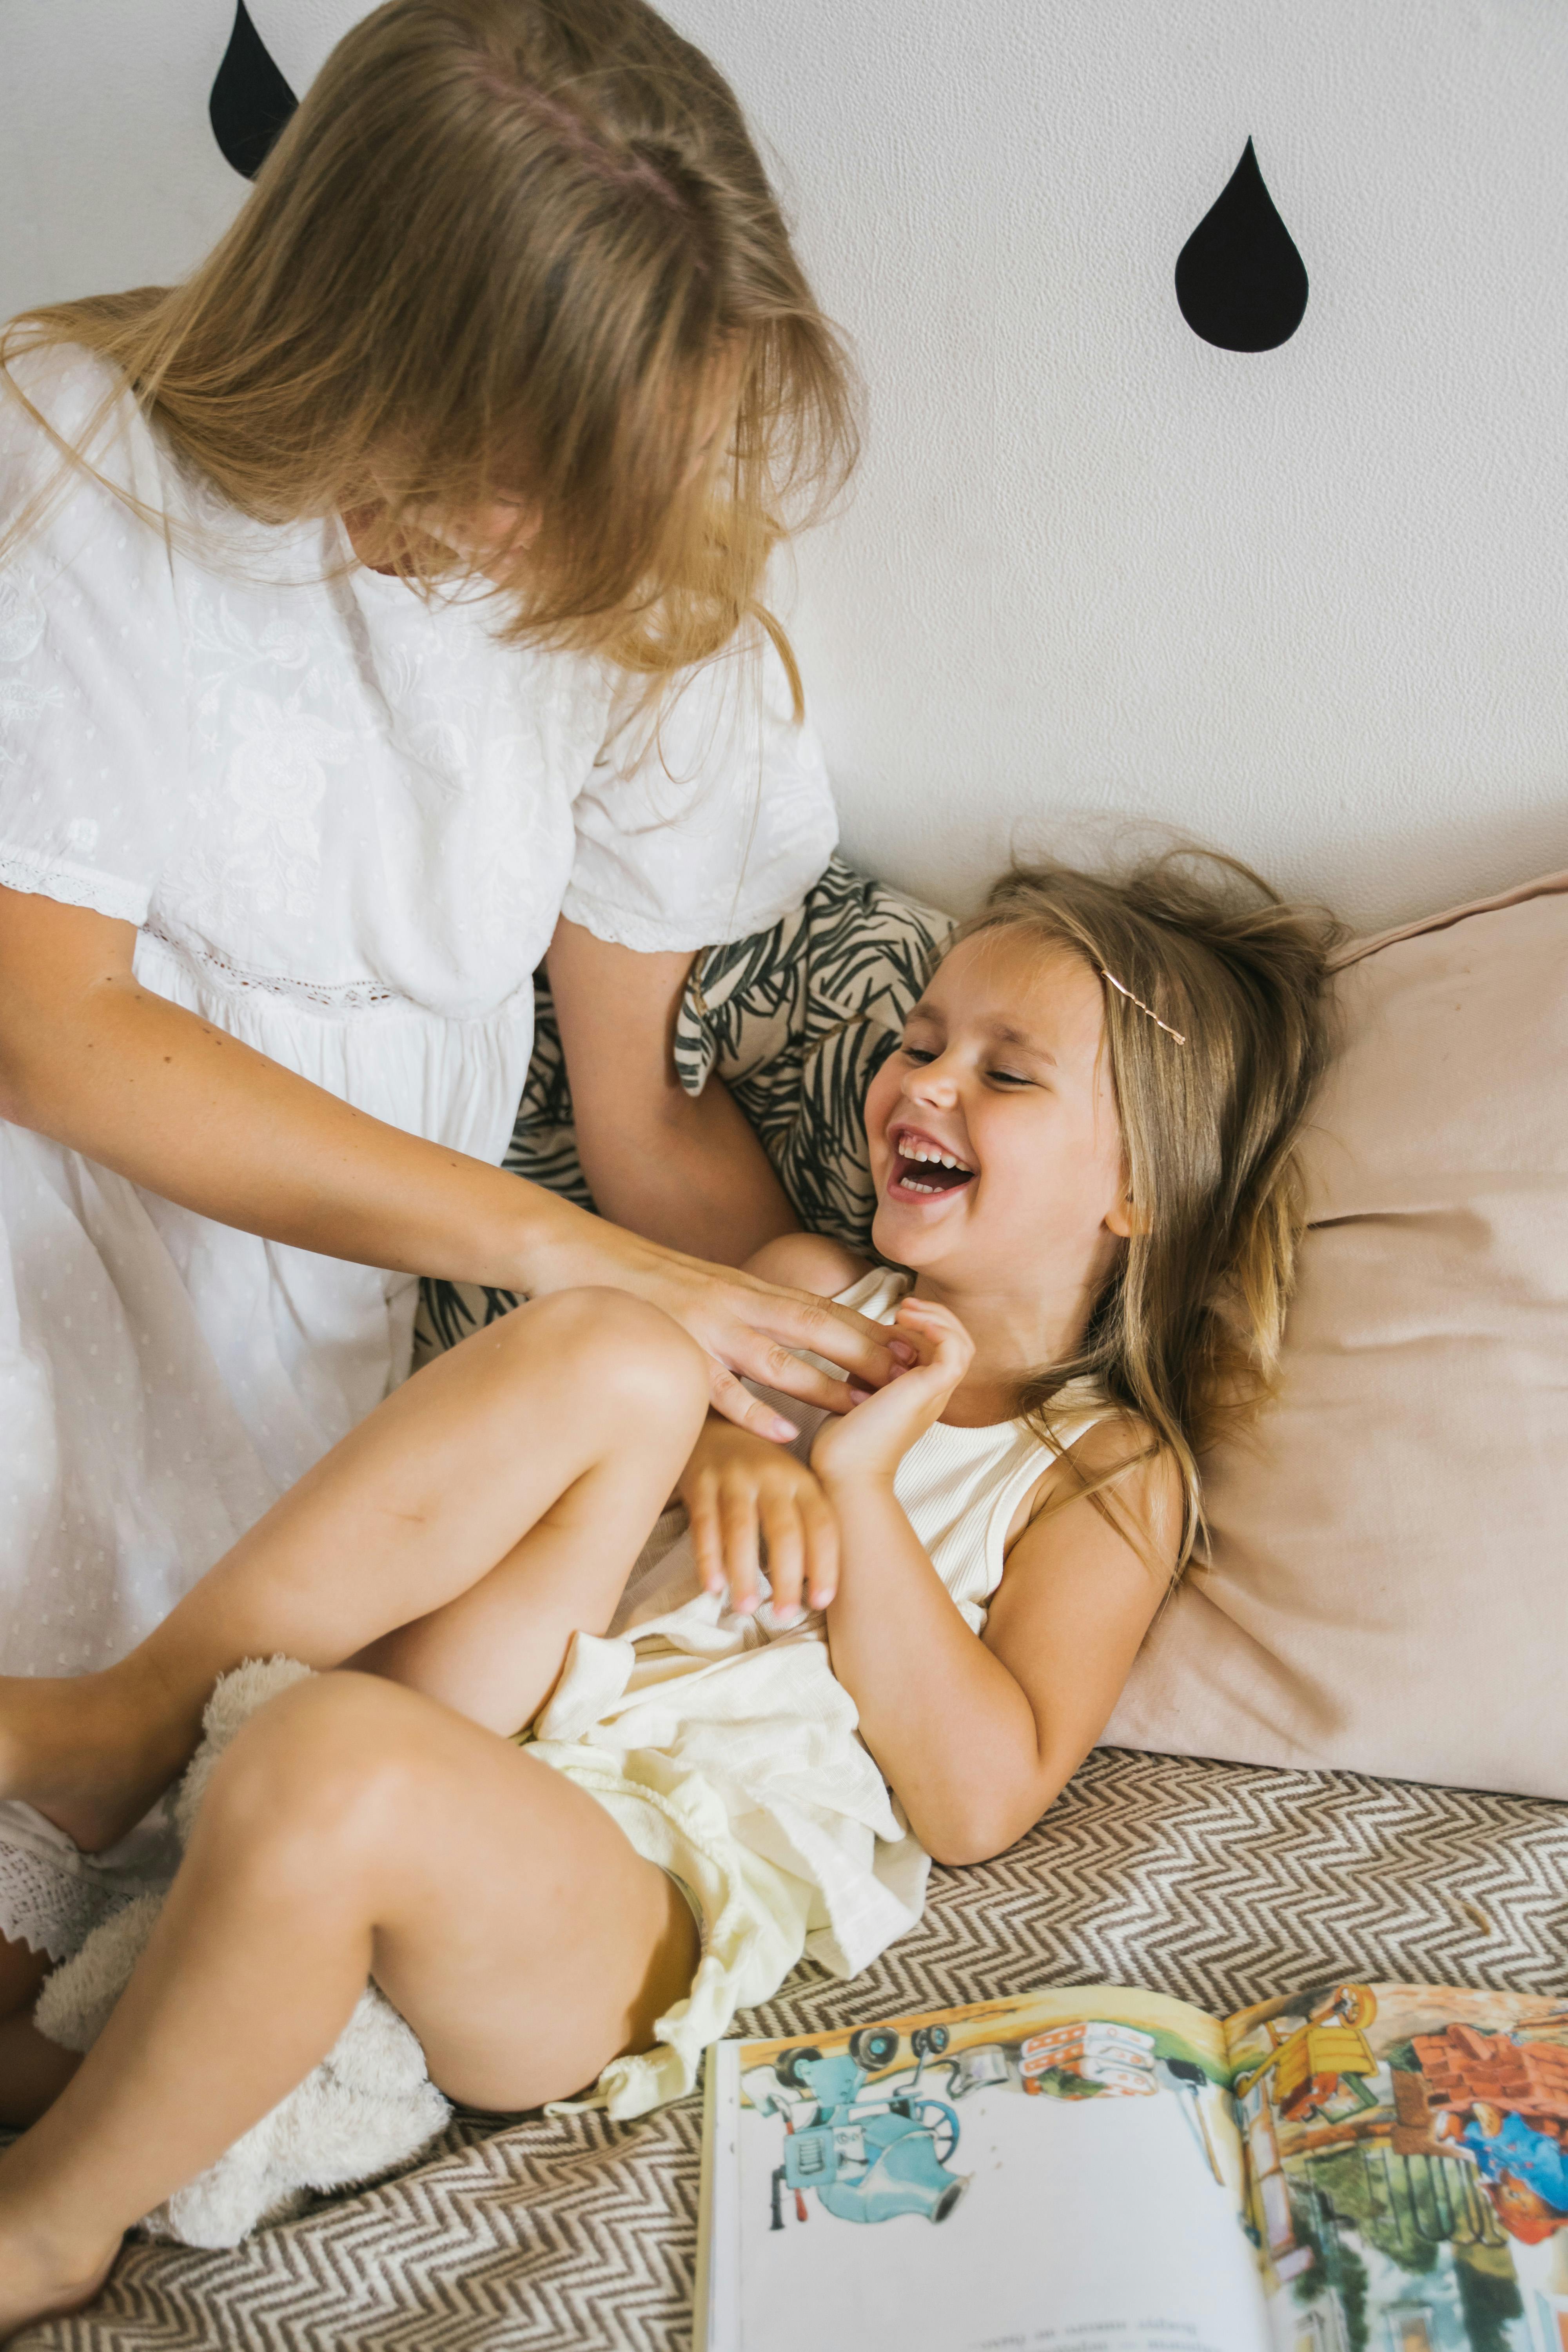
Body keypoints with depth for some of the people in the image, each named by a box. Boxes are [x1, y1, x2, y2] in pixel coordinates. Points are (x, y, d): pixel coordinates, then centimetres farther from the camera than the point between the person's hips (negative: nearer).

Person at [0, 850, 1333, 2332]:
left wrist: (859, 1479, -9)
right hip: (481, 1739, 5)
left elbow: (978, 1800, -4)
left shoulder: (1115, 1476, 6)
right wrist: (706, 1441, -5)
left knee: (337, 1765, -37)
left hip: (662, 1888, -4)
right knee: (606, 1354, -21)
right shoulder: (804, 1293, 20)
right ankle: (130, 1725, -17)